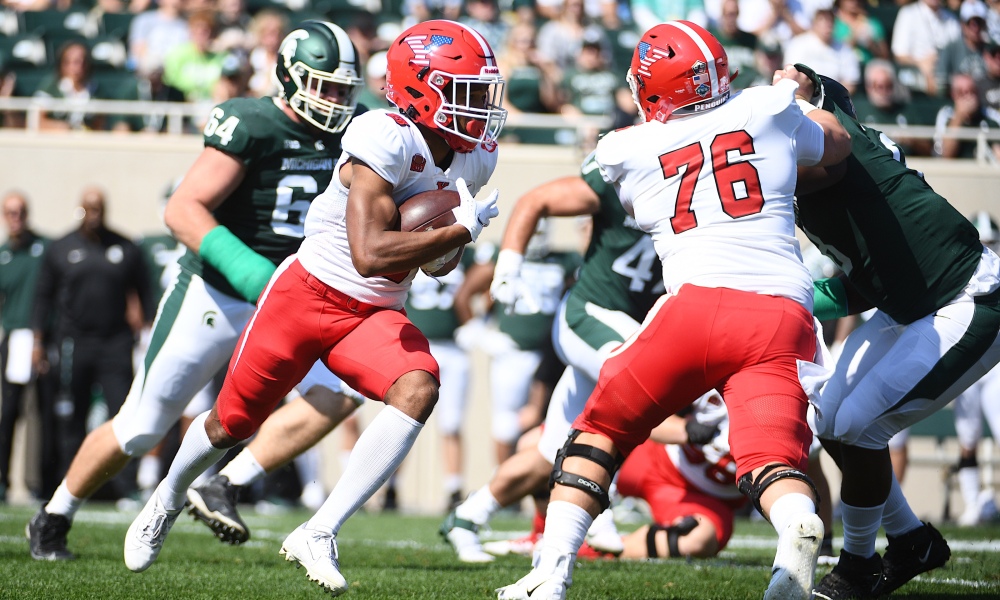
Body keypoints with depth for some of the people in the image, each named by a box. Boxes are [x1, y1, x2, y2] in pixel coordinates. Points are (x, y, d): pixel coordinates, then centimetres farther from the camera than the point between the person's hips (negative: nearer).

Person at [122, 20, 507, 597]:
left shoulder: (475, 159, -1)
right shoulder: (385, 140, -26)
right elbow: (369, 254, -34)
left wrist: (452, 244, -13)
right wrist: (462, 229, -28)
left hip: (377, 315, 5)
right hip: (307, 295, -5)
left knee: (419, 388, -26)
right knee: (232, 423, 10)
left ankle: (319, 534, -22)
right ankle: (168, 501, 45)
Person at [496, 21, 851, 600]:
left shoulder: (625, 151, 15)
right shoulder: (769, 110, 15)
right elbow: (838, 144, 36)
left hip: (699, 300, -1)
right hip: (784, 312, 1)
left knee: (601, 433, 15)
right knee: (774, 458, -4)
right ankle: (798, 528, -38)